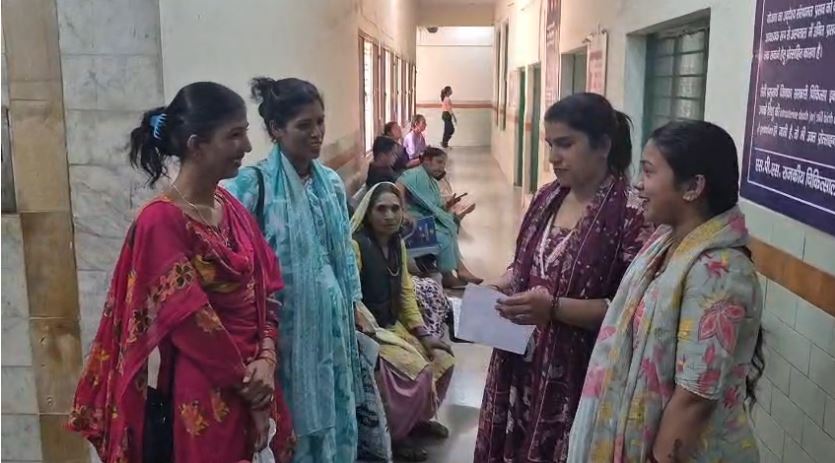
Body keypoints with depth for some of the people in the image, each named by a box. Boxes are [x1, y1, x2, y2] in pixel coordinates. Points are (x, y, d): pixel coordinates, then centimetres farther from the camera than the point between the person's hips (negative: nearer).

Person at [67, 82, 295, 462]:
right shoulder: (161, 220, -18)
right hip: (200, 394, -7)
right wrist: (247, 385, -10)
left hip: (248, 386, 7)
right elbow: (190, 320, -18)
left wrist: (266, 359, -9)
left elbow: (264, 288, 5)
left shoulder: (231, 207, 4)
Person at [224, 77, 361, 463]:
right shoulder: (253, 183, -13)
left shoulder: (331, 181, 6)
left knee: (334, 414, 16)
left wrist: (352, 303, 13)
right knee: (295, 419, 6)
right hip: (287, 321, -6)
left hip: (331, 318, 6)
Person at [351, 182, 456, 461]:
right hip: (367, 332, -8)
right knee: (416, 372, -21)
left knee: (443, 360, 3)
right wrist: (377, 338, -22)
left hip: (394, 325, 9)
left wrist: (423, 333, 2)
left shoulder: (397, 244, 7)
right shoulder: (356, 245, -20)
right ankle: (392, 435, 2)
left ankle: (418, 416, 26)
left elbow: (405, 292, 10)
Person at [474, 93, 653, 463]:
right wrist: (504, 286, -3)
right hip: (520, 366, 6)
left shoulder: (632, 214, -15)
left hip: (576, 376, -6)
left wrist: (554, 308, -24)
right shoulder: (547, 197, 6)